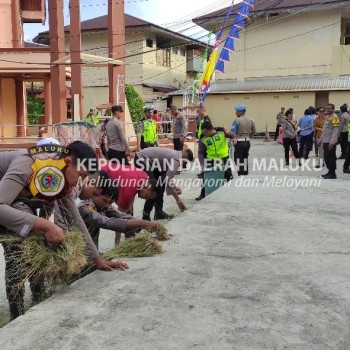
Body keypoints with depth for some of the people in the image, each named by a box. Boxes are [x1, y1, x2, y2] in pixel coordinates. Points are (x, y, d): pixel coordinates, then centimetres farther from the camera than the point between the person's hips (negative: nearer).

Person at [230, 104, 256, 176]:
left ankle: (241, 175, -3)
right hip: (247, 142, 7)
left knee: (239, 159, 0)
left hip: (239, 142, -7)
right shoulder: (250, 120, 7)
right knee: (245, 158, 18)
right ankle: (245, 174, 26)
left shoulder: (237, 120, -13)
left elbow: (233, 132, -19)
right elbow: (253, 132, 14)